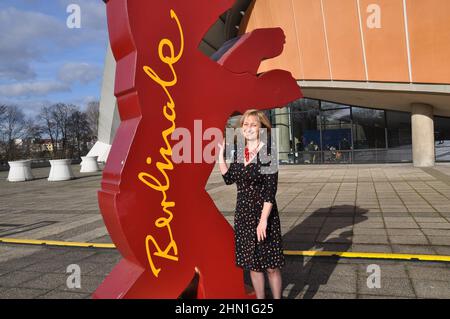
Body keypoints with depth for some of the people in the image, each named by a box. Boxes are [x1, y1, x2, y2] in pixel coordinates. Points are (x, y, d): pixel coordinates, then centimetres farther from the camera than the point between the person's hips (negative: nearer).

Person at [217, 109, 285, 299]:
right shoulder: (239, 153, 7)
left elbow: (271, 189, -15)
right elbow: (228, 178, 5)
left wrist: (263, 220, -19)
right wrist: (220, 152, 4)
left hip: (263, 213, -5)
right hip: (243, 214, 6)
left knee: (271, 266, 4)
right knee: (252, 264, 15)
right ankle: (260, 297, 31)